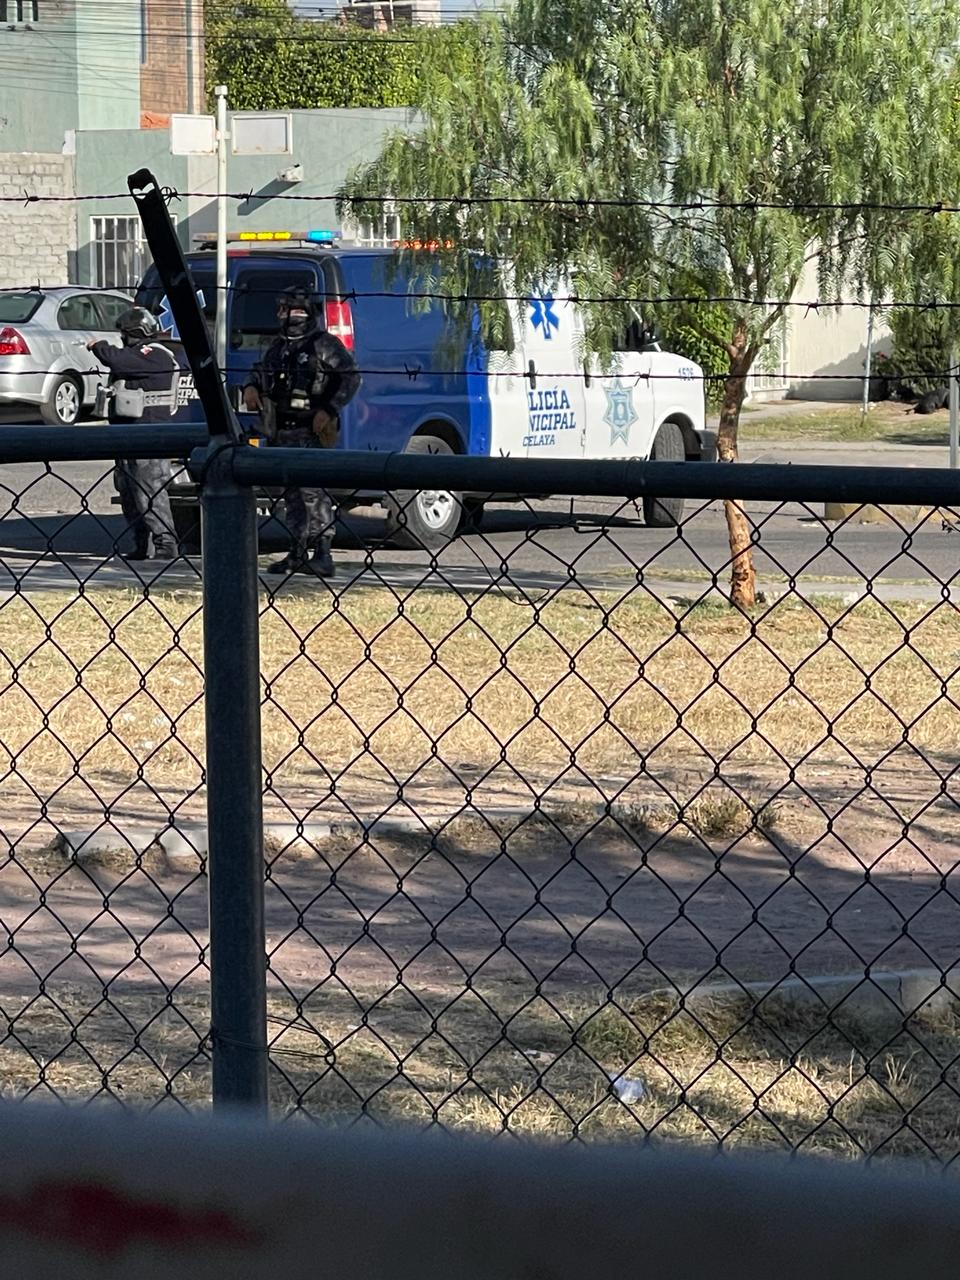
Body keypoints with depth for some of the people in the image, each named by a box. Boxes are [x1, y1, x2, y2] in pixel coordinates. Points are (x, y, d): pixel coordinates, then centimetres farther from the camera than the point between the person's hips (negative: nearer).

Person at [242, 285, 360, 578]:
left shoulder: (324, 344, -4)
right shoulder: (278, 345, 18)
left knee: (312, 490, -15)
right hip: (282, 432, 8)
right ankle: (297, 555, 17)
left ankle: (322, 555, -17)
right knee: (292, 493, 11)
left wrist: (328, 410, -16)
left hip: (310, 431, -8)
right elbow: (261, 372, 28)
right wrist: (251, 387, 5)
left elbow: (351, 378, -8)